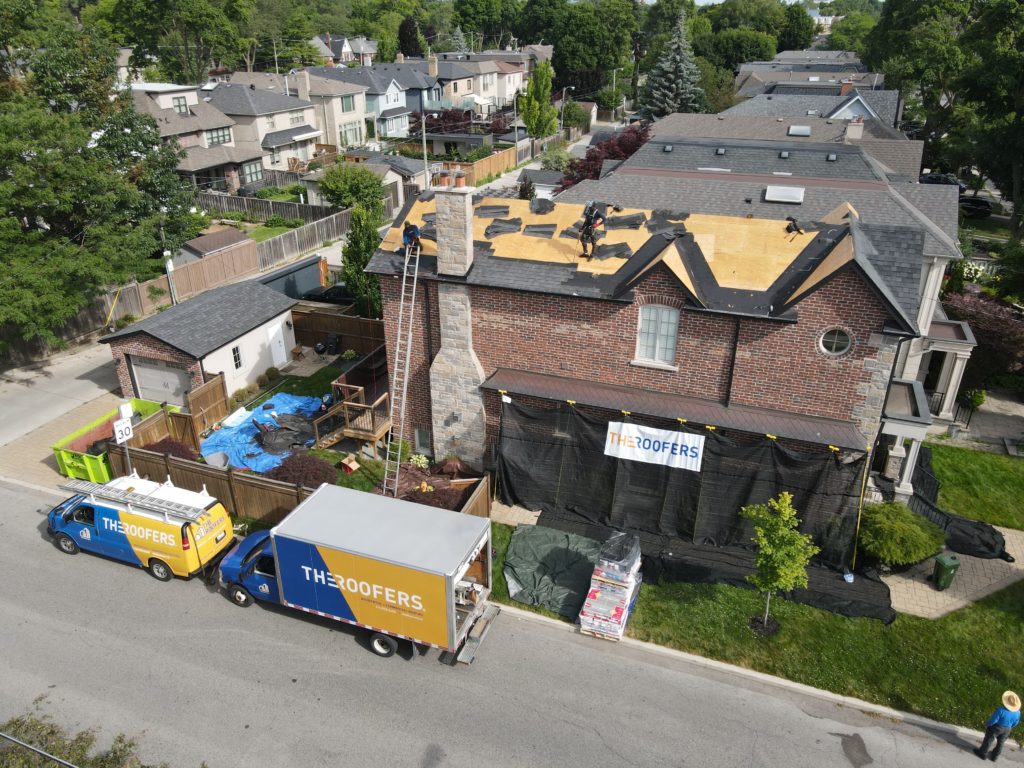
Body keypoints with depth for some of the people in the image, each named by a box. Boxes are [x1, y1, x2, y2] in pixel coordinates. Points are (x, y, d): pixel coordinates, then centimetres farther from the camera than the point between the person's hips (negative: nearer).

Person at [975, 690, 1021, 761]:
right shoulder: (1017, 713, -18)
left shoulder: (1001, 710, -36)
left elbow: (993, 720, -24)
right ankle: (994, 756, 42)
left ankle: (982, 753, 34)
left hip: (996, 728, -5)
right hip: (1007, 730, 5)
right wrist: (1009, 728, 19)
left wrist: (987, 725, -4)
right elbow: (1015, 723, -1)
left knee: (988, 740, 16)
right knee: (1000, 742, 24)